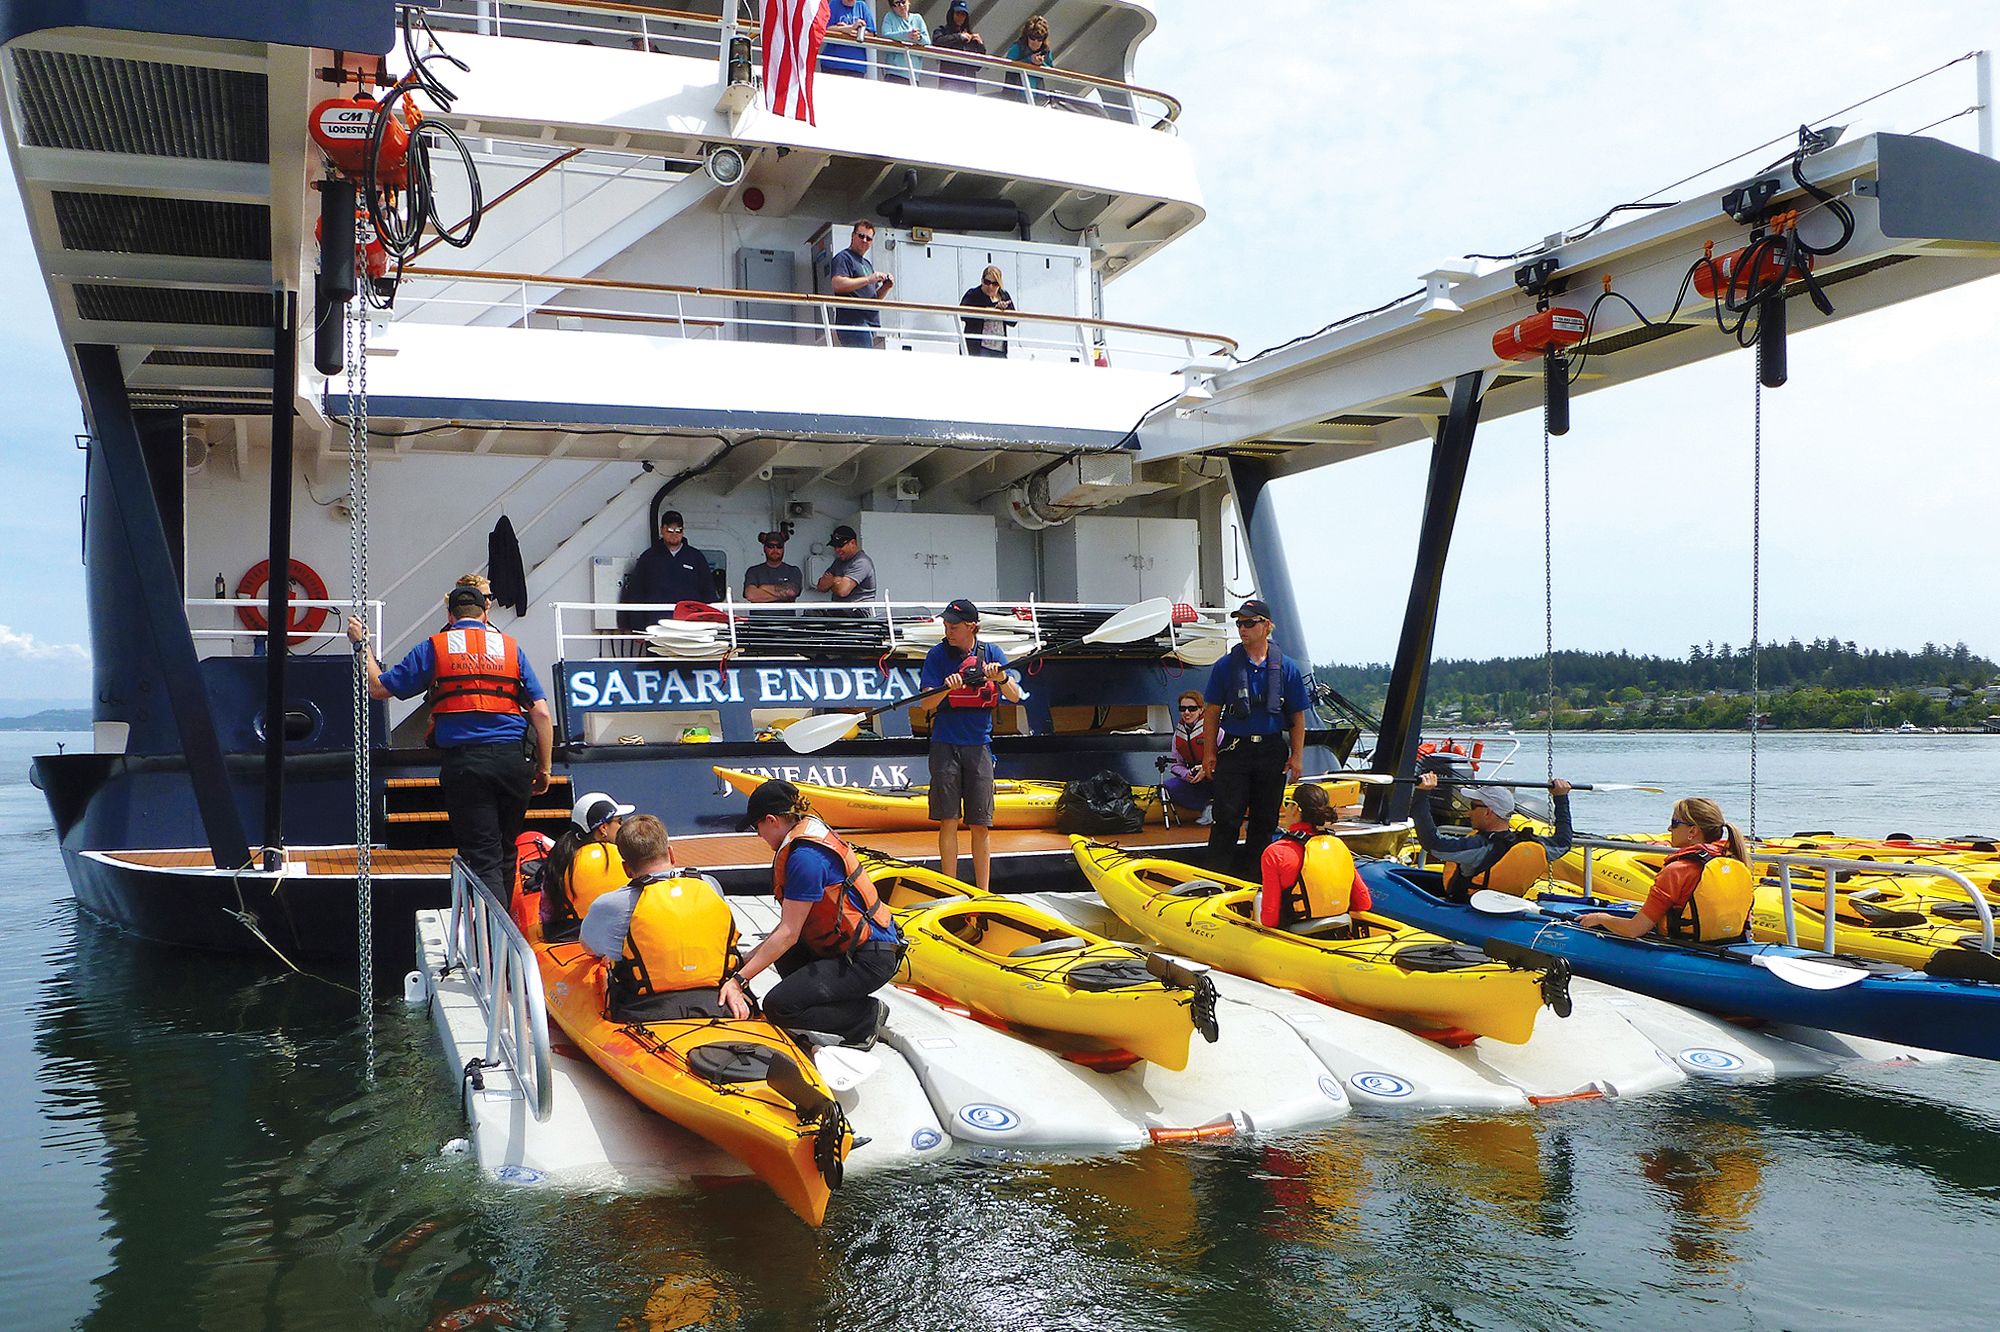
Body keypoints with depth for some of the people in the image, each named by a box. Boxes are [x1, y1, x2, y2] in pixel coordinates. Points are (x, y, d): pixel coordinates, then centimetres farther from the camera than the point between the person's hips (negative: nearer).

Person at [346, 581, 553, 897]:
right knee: (505, 851, 18)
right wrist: (544, 768, 13)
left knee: (482, 857, -2)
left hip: (464, 761, -2)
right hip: (515, 758, 2)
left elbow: (379, 687, 11)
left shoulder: (434, 647, 7)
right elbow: (541, 713, 6)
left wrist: (361, 644, 25)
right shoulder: (511, 647, 11)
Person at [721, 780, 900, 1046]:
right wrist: (751, 957, 10)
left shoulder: (805, 857, -20)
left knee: (777, 1007, -13)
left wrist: (739, 979, -14)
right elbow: (792, 922, 13)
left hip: (871, 959, -10)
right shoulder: (812, 833, 10)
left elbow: (788, 934, -18)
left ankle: (868, 1017, -1)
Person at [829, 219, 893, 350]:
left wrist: (886, 287, 7)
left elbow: (874, 298, 29)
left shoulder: (867, 264, 28)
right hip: (853, 323, -9)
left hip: (869, 323, 9)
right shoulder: (844, 258, 0)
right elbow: (838, 284, -18)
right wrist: (868, 280, -17)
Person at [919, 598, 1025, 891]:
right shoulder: (937, 655, 2)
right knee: (948, 821, -1)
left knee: (981, 825, 3)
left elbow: (1015, 696, -3)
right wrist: (948, 687, -27)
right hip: (945, 744, -1)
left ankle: (983, 893, 11)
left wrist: (1001, 678, -24)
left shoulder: (991, 653, 4)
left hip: (979, 745, 1)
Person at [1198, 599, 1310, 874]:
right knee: (1227, 816, -5)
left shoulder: (1287, 668, 3)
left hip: (1273, 751, 1)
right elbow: (1212, 712, 4)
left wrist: (1297, 756, 0)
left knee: (1266, 818, 9)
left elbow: (1297, 717, 5)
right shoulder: (1225, 666, 1)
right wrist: (1209, 753, -1)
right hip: (1234, 749, -1)